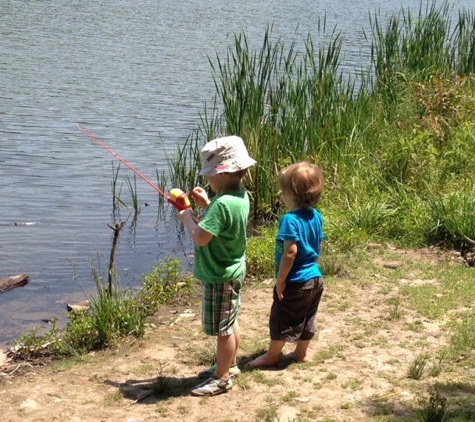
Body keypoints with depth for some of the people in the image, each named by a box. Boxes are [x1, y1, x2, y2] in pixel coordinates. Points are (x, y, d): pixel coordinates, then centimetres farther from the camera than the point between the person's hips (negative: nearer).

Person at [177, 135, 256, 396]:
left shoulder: (222, 204, -30)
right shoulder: (240, 196, 1)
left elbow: (200, 238, -32)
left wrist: (187, 218, -15)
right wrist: (206, 205, 3)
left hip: (220, 277, -10)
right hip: (232, 270, 10)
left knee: (222, 328, 4)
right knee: (230, 323, 23)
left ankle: (222, 378, 16)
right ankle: (229, 365, 39)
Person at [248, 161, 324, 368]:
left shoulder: (290, 220, -23)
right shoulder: (316, 217, 2)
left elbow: (290, 253, -26)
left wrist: (280, 280, -18)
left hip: (295, 281, -8)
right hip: (314, 278, 8)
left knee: (281, 319, 7)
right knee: (306, 319, 19)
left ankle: (272, 356, 19)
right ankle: (300, 353, 31)